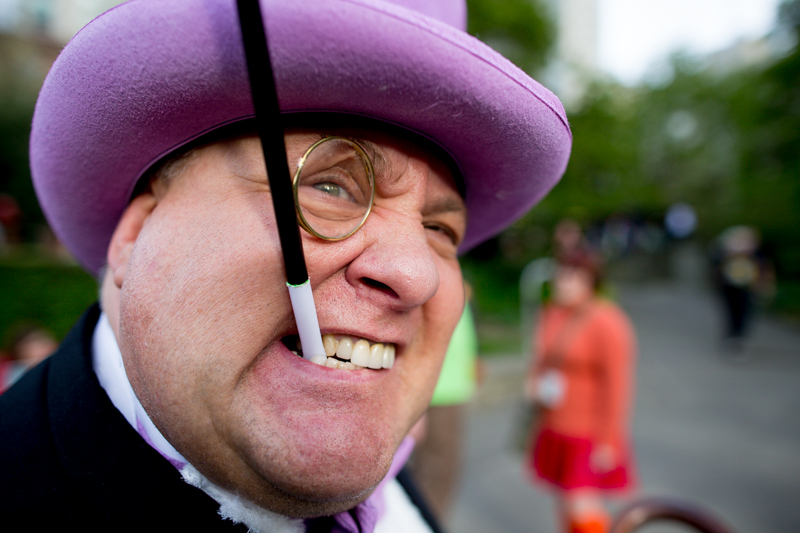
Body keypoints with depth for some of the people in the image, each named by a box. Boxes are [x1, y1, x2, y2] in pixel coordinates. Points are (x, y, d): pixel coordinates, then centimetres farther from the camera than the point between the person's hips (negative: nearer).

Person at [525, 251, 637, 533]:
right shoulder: (552, 312, 1)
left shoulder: (608, 326, -20)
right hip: (555, 425, 7)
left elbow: (617, 386, -18)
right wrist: (534, 380, -3)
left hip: (589, 432, -6)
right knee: (564, 498, 16)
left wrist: (606, 441, -15)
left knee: (582, 505, -5)